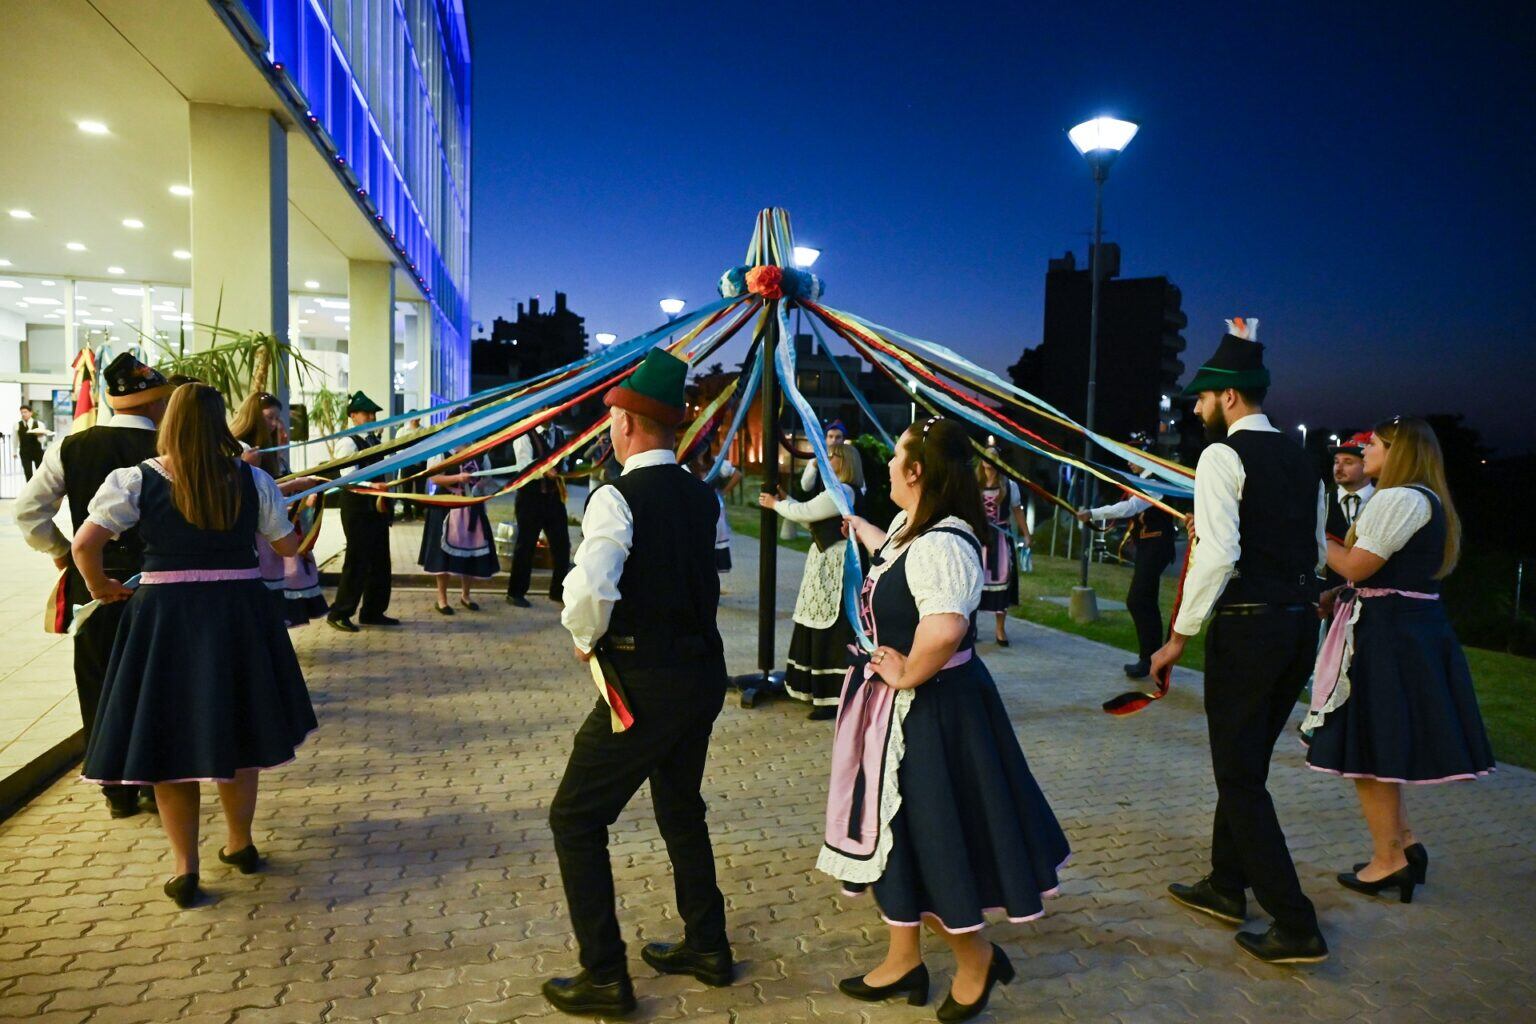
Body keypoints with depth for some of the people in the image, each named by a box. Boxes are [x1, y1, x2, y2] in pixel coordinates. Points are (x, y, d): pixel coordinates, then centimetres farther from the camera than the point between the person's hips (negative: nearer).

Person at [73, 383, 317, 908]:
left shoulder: (135, 480, -7)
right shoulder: (252, 480, -3)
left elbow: (85, 543, -10)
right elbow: (288, 545, 5)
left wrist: (99, 585, 10)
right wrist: (297, 510, 26)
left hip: (164, 614, -1)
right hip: (240, 613, 2)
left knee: (170, 735, 9)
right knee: (233, 727, 17)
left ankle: (185, 869, 13)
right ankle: (241, 844, 32)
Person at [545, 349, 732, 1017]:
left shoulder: (618, 497, -17)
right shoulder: (702, 496, 5)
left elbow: (591, 590, -29)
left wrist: (585, 638, -9)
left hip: (644, 681, -8)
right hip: (703, 670, 8)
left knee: (577, 817, 8)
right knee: (681, 807, 24)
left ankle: (604, 978, 14)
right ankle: (707, 947, 37)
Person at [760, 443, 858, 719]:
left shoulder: (841, 491, -16)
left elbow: (805, 512, -16)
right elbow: (811, 519, 19)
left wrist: (775, 504, 0)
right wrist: (785, 500, 13)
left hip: (835, 568, -11)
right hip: (824, 562, 11)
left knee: (831, 632, -7)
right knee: (820, 631, 15)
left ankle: (834, 698, -1)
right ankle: (821, 690, 25)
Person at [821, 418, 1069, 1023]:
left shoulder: (940, 545, -29)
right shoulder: (910, 528, 4)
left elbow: (944, 630, -45)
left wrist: (907, 675, -28)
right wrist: (856, 527, 47)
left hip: (926, 709, -10)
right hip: (892, 707, 10)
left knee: (929, 837, 6)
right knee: (895, 831, 20)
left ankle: (975, 959, 32)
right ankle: (903, 959, 38)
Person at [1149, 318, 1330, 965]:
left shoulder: (1222, 456, -11)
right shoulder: (1300, 459, 13)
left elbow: (1218, 554, -21)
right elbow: (1318, 553, 17)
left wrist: (1180, 636, -16)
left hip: (1247, 626, -8)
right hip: (1301, 622, 9)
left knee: (1240, 776, 2)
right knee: (1247, 763, 20)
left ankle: (1296, 927, 6)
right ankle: (1226, 887, 33)